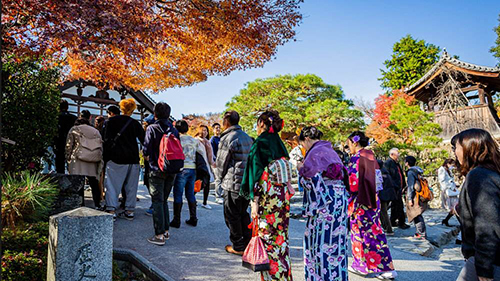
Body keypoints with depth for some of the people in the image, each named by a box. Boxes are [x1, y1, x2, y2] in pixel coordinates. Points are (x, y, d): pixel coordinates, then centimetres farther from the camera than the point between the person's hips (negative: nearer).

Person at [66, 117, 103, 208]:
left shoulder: (74, 129, 11)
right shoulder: (96, 131, 20)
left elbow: (69, 146, 4)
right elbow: (101, 147, 15)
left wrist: (68, 159, 10)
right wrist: (100, 162, 16)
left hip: (79, 159, -3)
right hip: (94, 160, 3)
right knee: (94, 182, 10)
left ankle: (80, 204, 1)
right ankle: (97, 205, 11)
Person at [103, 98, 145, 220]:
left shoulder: (111, 121, 1)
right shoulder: (135, 124, 5)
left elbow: (107, 140, 0)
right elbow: (144, 140, 5)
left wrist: (106, 158, 3)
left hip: (116, 159, -2)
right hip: (133, 159, 2)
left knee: (112, 184, 2)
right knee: (131, 186, 10)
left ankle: (111, 210, -5)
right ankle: (129, 211, 13)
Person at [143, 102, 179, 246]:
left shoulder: (152, 128, -7)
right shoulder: (174, 130, 6)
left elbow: (146, 151, -9)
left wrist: (148, 159, 11)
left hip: (157, 170, -4)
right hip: (171, 171, 5)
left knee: (157, 202, 0)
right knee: (164, 200, 17)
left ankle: (159, 235, 0)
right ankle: (166, 231, 21)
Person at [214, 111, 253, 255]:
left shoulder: (228, 138, -12)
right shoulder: (247, 137, 13)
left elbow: (221, 162, -8)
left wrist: (218, 180, 7)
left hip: (233, 183, -8)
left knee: (232, 215, 5)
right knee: (243, 213, 19)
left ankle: (238, 247, 12)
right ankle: (248, 242, 24)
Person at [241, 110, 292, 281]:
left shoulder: (260, 143, -12)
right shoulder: (279, 143, 9)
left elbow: (257, 174, -16)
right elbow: (286, 173, 13)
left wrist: (254, 202, -14)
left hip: (267, 199, -8)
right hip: (283, 197, 8)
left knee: (268, 238, 2)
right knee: (281, 237, 16)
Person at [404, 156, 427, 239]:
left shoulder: (411, 172, -13)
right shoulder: (418, 171, 14)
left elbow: (411, 186, -16)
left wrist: (409, 198, -14)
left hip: (416, 197, -9)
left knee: (416, 216, -5)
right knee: (417, 215, 14)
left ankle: (422, 234, -4)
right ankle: (419, 232, 20)